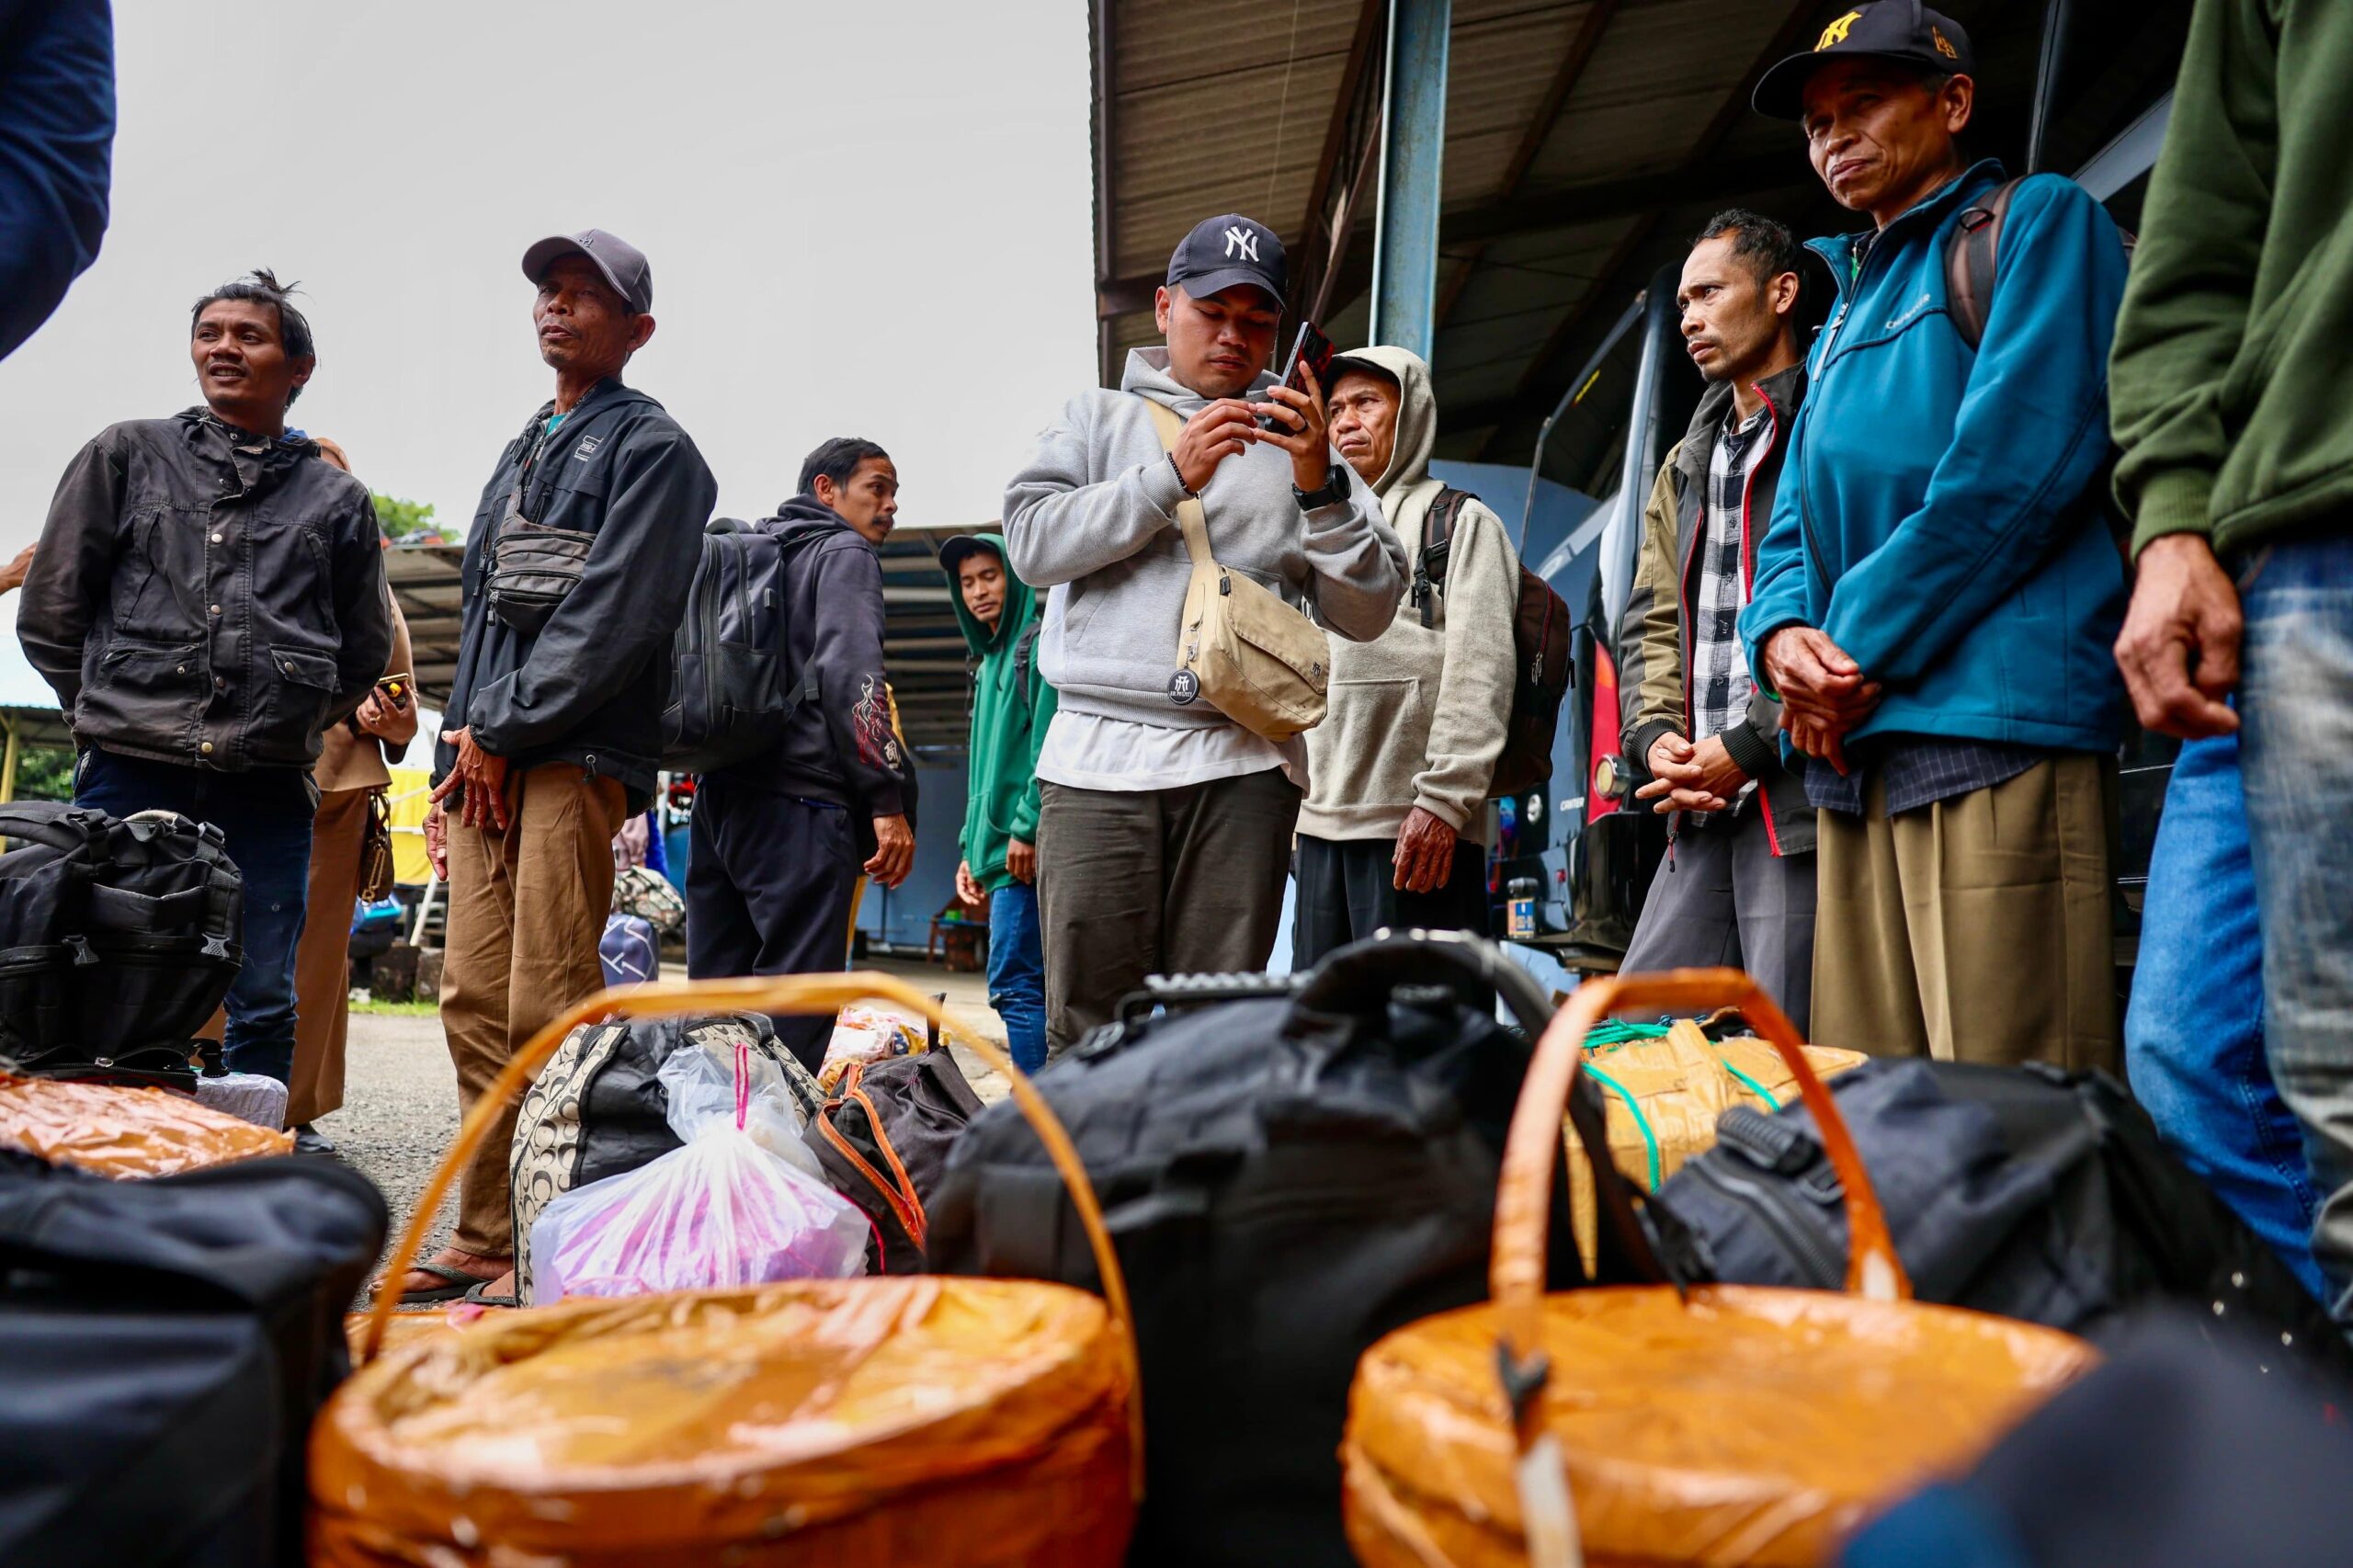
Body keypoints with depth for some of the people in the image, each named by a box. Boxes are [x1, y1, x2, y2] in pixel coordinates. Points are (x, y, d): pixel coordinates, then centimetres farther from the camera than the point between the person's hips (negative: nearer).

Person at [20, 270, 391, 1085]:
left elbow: (365, 651, 21)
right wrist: (111, 709, 11)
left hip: (269, 790, 1)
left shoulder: (337, 499, 13)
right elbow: (49, 612, 13)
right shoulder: (127, 456, 12)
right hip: (130, 774, 0)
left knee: (264, 1008, 3)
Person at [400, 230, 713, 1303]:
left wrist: (501, 731, -10)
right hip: (486, 763, 8)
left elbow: (612, 616, -11)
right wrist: (456, 754, 16)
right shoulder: (523, 450, 27)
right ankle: (487, 1238, 13)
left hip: (575, 759, -8)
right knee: (475, 1002, 5)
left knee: (549, 1010, -11)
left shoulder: (649, 446, 1)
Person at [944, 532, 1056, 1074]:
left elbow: (1050, 743, -16)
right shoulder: (989, 659, 25)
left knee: (1015, 984, -13)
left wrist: (1027, 827, -20)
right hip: (999, 852, 10)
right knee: (1025, 986, 10)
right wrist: (971, 849, 20)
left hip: (1029, 849, -10)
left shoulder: (1039, 644, -4)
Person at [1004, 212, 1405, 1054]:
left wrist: (1318, 486, -6)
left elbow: (1367, 612, 9)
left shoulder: (1298, 443, 18)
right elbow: (1033, 543, 2)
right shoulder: (1099, 417, 19)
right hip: (1099, 752, 0)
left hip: (1243, 764, 1)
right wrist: (1172, 477, -7)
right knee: (1085, 1025, -3)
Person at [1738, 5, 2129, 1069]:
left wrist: (1862, 654, -8)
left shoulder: (2039, 222, 6)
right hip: (1853, 748, 7)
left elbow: (2015, 464, -9)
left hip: (1991, 721, -7)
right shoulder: (1848, 314, 28)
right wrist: (1781, 633, -1)